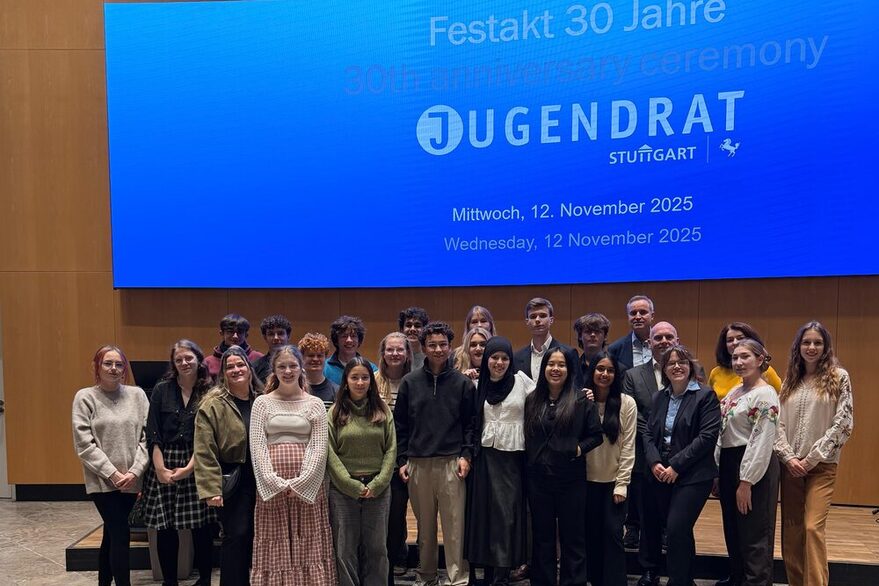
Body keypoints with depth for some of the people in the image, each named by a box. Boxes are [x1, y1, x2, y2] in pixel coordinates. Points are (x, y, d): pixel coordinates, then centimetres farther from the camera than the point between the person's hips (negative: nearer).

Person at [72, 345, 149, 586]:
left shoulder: (137, 395, 3)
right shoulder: (85, 397, -3)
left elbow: (147, 436, 1)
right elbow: (84, 444, -8)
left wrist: (135, 471, -10)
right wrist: (112, 473, -13)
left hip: (131, 480, 3)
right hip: (102, 481, -3)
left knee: (112, 534, 15)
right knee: (121, 535, -4)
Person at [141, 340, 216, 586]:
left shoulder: (209, 393, -1)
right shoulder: (161, 390, 4)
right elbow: (152, 434, 0)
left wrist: (188, 468, -12)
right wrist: (160, 468, -9)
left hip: (197, 466, -1)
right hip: (163, 464, 1)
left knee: (201, 527, 3)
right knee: (165, 529, 5)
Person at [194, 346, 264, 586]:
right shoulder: (212, 404, -7)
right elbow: (205, 452, -11)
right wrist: (211, 489, -16)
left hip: (261, 479, 5)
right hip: (232, 481, -4)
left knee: (255, 536, 12)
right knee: (237, 536, -2)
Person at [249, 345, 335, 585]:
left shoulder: (315, 404, 6)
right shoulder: (262, 403, 6)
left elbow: (319, 447, 0)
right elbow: (257, 446, -1)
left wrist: (300, 483, -11)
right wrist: (275, 482, -12)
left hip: (307, 485, 0)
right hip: (271, 485, 0)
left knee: (309, 545, 3)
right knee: (274, 546, 4)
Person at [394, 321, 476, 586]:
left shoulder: (462, 382, 4)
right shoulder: (410, 382, 6)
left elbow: (470, 423, 5)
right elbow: (400, 424, 7)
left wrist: (466, 456, -4)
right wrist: (401, 460, 3)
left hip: (451, 463, -1)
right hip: (417, 464, 1)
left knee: (454, 524, -1)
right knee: (424, 525, 10)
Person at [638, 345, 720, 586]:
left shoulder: (705, 396, -7)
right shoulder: (659, 397, 10)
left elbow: (708, 436, -15)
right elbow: (647, 433, 9)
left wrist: (676, 466, -16)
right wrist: (654, 463, -9)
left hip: (692, 476, -5)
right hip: (659, 474, 6)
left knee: (677, 528, -11)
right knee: (653, 524, 13)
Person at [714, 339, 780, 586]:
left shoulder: (765, 394, -13)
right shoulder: (734, 392, 13)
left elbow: (762, 442, -18)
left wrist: (746, 481, -19)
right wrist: (717, 472, 14)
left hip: (754, 467, -9)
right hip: (728, 463, 9)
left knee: (754, 533, 1)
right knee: (732, 529, 18)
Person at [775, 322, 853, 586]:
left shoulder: (839, 377, 0)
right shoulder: (790, 380, 11)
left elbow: (843, 424, -7)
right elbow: (778, 423, 7)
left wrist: (811, 458, -10)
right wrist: (788, 457, -7)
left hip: (822, 466, -4)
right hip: (790, 465, 4)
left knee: (813, 528, -15)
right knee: (791, 531, 6)